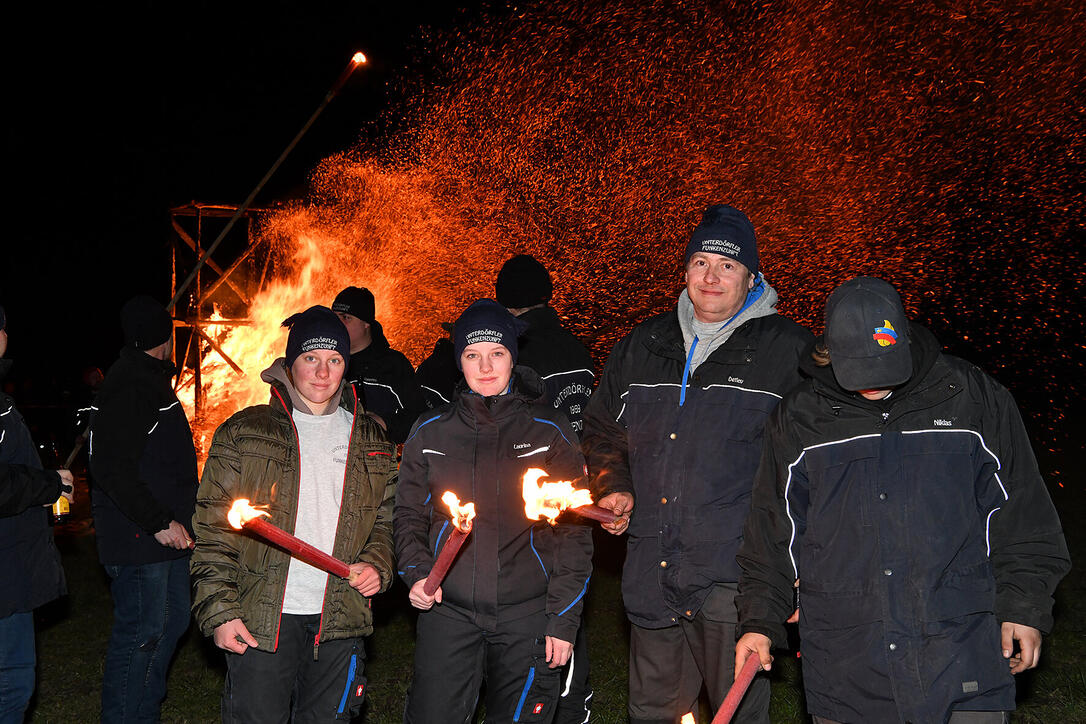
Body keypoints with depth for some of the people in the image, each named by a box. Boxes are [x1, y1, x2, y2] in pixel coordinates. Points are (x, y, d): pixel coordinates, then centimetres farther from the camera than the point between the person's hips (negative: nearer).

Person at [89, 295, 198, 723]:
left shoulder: (150, 380, 17)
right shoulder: (129, 386, -16)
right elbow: (112, 468, -24)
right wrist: (159, 522, -23)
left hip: (165, 531, 11)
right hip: (138, 540, -11)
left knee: (172, 622, 17)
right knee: (141, 632, -5)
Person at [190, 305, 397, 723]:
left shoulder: (371, 441, 11)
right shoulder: (243, 433, 1)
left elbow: (385, 519, 19)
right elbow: (213, 530, -1)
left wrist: (376, 565, -1)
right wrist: (219, 611, -8)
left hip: (339, 624, 3)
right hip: (260, 622, -3)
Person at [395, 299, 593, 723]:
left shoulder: (548, 431, 2)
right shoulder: (431, 432, 8)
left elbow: (574, 530, 1)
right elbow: (410, 514, 16)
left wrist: (564, 619, -4)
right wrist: (417, 572, -3)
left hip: (527, 615, -1)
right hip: (446, 610, 1)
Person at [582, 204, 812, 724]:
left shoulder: (787, 351, -2)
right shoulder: (641, 349, 11)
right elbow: (603, 432, 24)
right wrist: (615, 488, 7)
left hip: (733, 581, -4)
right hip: (652, 575, 4)